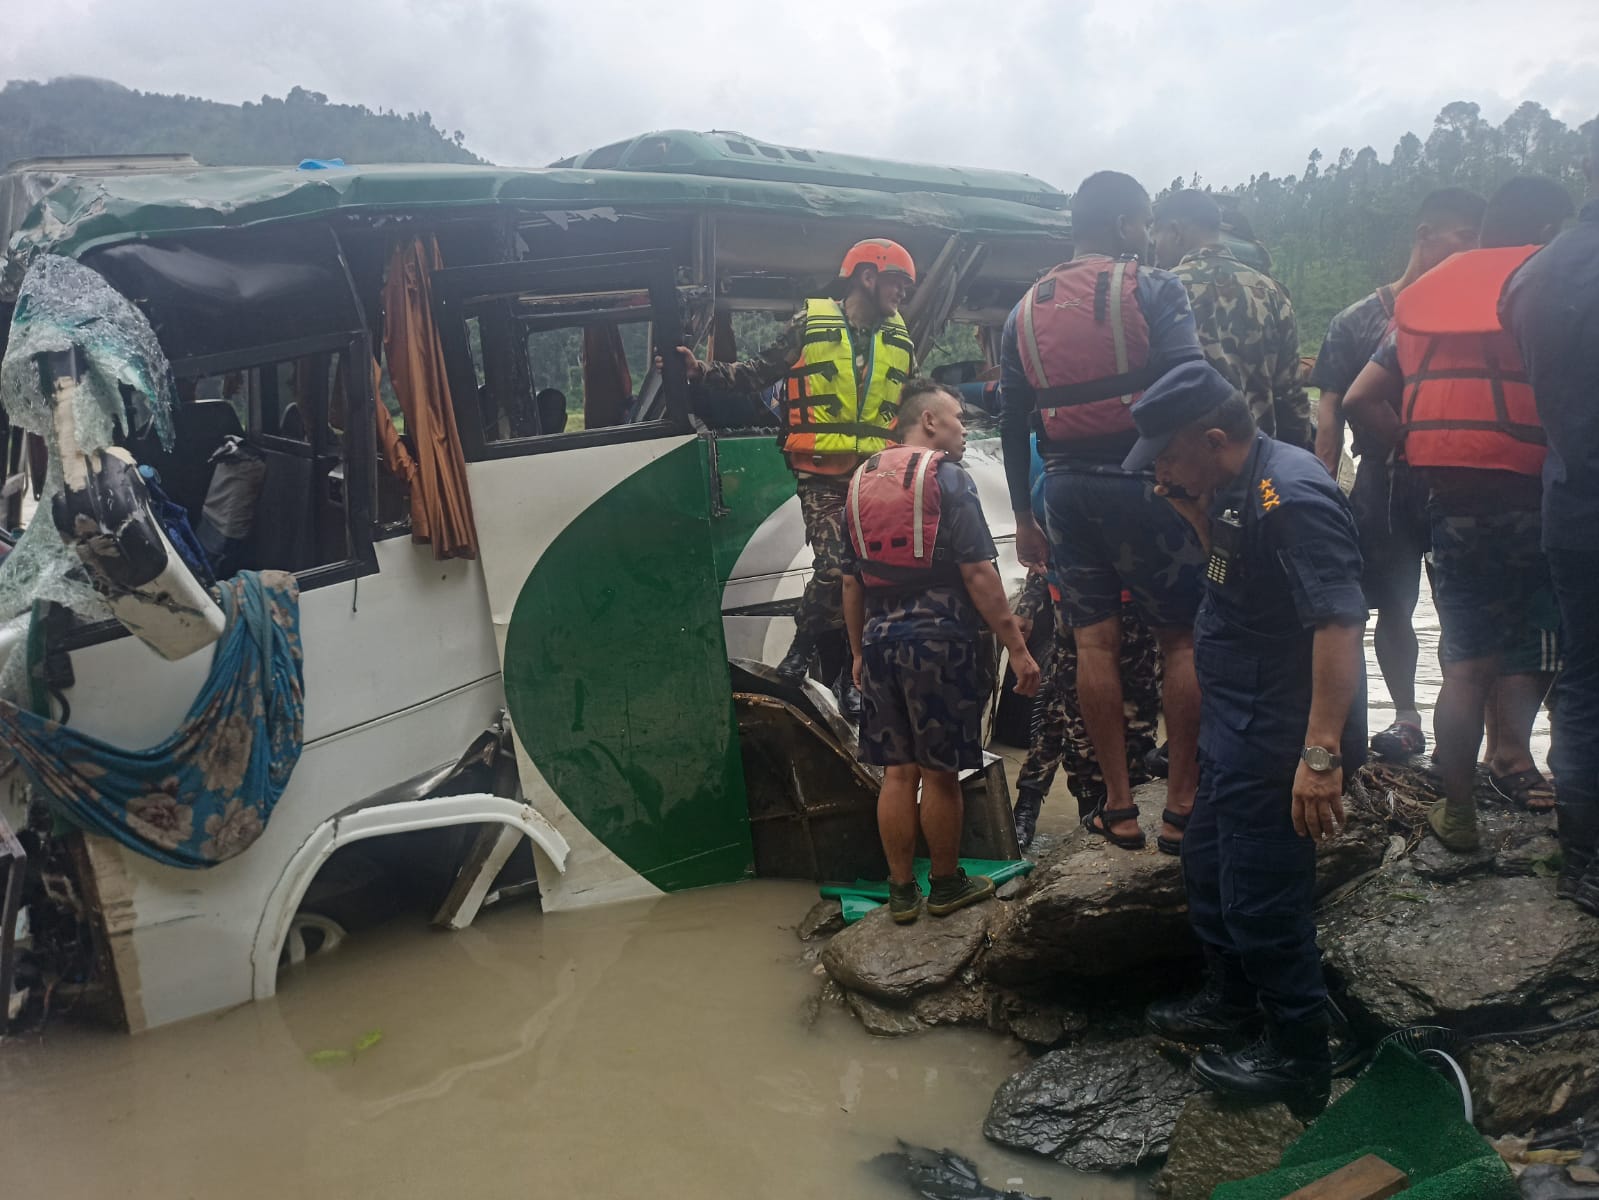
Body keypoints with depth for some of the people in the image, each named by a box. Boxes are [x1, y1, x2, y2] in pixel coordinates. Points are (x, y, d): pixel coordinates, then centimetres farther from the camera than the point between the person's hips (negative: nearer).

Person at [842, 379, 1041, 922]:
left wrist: (859, 651, 24)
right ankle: (946, 886, 19)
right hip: (937, 639, -6)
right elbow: (978, 573, -14)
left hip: (879, 640, 6)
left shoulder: (861, 481, 12)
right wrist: (1017, 646, -11)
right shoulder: (947, 476, -7)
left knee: (897, 772, 11)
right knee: (940, 772, 6)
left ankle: (901, 892, 18)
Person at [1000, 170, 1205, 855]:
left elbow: (1012, 425, 12)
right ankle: (1182, 806, 6)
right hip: (1143, 485, -4)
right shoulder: (1152, 290, -3)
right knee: (1181, 639, 5)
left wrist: (1024, 517, 17)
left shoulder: (1026, 311, 12)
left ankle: (1118, 806, 12)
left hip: (1066, 491, 5)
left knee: (1095, 642, 8)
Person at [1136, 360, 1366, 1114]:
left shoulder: (1291, 498, -25)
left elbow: (1340, 624, -30)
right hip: (1235, 731, 10)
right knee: (1207, 869, 23)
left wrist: (1322, 754, -33)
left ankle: (1299, 1058, 22)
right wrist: (1193, 513, 2)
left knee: (1261, 899, 3)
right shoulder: (1239, 486, 5)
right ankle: (1231, 1005, 43)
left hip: (1277, 742, -10)